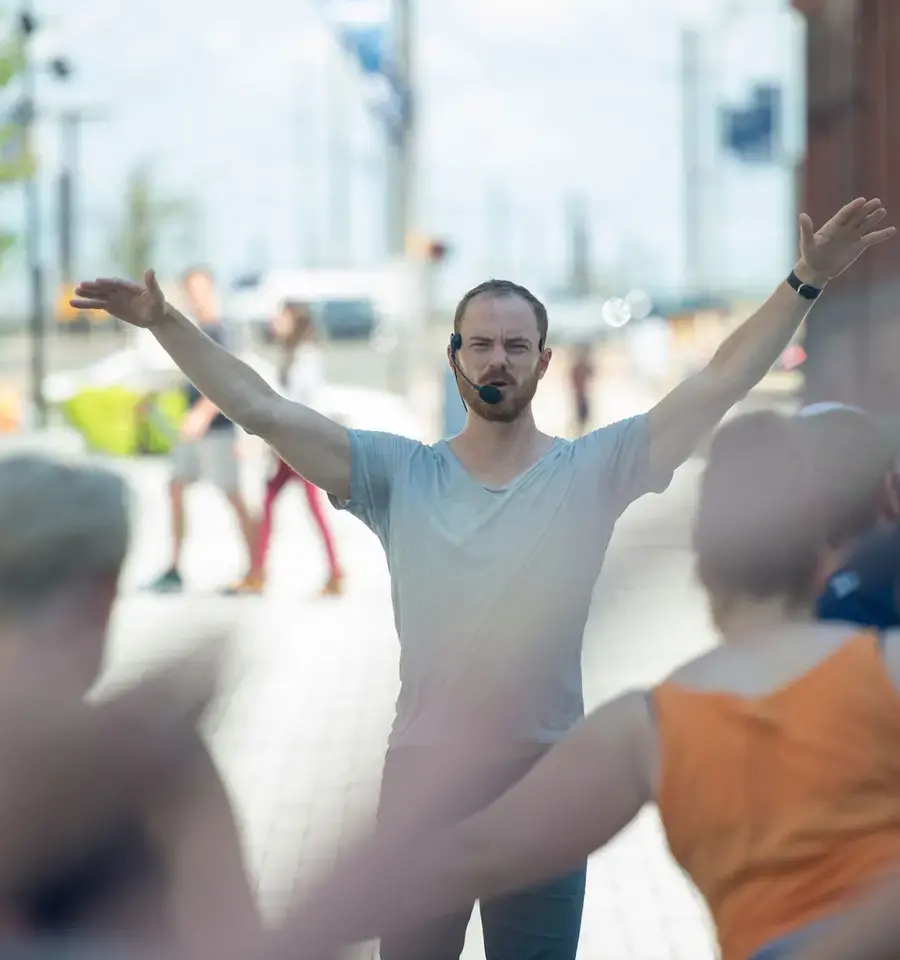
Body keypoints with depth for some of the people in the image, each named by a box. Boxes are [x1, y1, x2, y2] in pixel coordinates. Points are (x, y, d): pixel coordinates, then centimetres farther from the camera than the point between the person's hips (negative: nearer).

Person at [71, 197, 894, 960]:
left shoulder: (592, 471, -1)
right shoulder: (400, 475, 1)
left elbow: (719, 385, -7)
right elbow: (261, 410, -4)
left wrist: (805, 283, -14)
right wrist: (166, 323, -10)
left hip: (547, 780, -1)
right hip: (422, 774, 1)